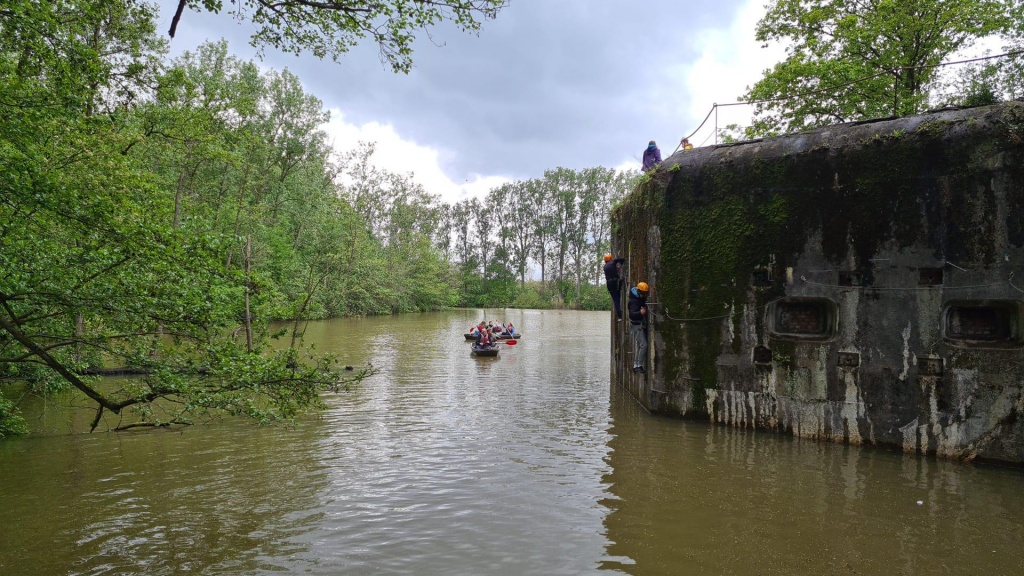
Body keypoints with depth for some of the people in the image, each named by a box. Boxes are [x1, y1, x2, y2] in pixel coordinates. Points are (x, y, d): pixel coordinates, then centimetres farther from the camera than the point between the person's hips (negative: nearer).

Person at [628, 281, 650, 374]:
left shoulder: (642, 298, 8)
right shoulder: (634, 300, -20)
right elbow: (631, 314, -31)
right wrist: (640, 312, -46)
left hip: (642, 324, 10)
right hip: (637, 325, -10)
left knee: (638, 346, 12)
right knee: (643, 345, -16)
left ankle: (635, 365, 18)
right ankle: (639, 365, -13)